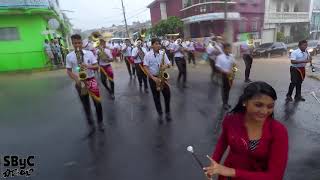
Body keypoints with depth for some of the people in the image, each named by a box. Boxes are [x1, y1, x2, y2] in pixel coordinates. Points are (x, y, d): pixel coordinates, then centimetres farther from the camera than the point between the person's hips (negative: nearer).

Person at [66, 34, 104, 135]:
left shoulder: (89, 53, -2)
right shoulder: (69, 56, -2)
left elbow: (96, 67, -4)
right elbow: (69, 71, 1)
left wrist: (88, 66, -23)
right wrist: (76, 79, -16)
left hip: (91, 80, 0)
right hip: (80, 82, 1)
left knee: (97, 102, 4)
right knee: (86, 105, 11)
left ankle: (100, 122, 24)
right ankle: (90, 124, 26)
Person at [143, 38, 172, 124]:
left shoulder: (163, 53, 1)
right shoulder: (148, 55, -8)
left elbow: (168, 64, 4)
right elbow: (146, 68, -11)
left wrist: (166, 66, -20)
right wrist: (153, 78, -20)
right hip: (153, 77, -2)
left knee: (167, 94, -3)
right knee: (156, 96, 7)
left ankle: (167, 112, 17)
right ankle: (160, 114, 22)